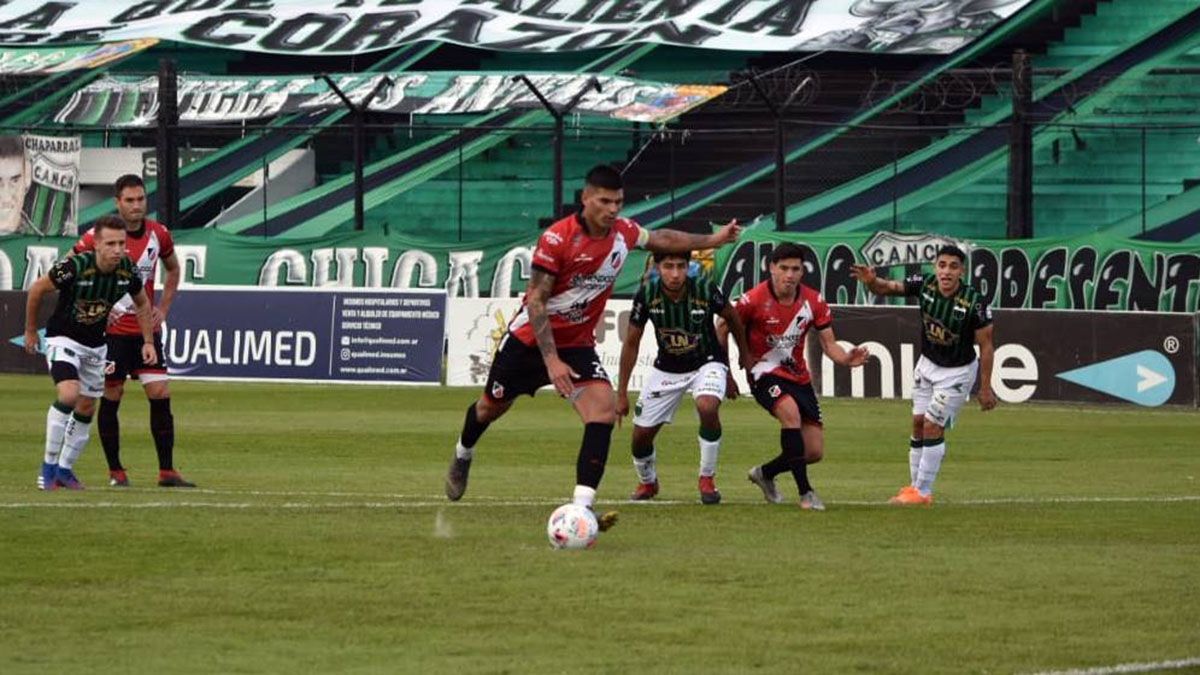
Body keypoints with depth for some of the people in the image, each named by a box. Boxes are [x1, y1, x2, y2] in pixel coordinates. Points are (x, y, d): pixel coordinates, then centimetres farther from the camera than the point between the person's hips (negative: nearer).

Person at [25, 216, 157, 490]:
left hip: (95, 344, 6)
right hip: (63, 339, -6)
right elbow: (37, 289, -12)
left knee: (86, 409, 11)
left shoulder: (128, 270, -14)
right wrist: (30, 331, -1)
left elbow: (142, 303, 9)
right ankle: (49, 465, -14)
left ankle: (65, 470, 29)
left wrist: (148, 341, 3)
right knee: (69, 395, -27)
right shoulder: (76, 266, -28)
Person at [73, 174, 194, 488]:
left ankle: (167, 471, -1)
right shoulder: (98, 236, -11)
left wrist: (163, 309, 9)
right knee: (111, 397, 1)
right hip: (111, 330, -3)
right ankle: (115, 471, 12)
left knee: (160, 395, -4)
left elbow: (173, 269, 20)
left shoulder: (158, 234, 1)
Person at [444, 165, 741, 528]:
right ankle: (463, 455, 52)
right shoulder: (557, 238, -25)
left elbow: (662, 239, 15)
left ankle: (581, 508, -26)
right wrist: (551, 361, -26)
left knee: (603, 411, -21)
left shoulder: (623, 232, -8)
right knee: (492, 406, 17)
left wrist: (714, 239, 19)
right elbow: (536, 302, -22)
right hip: (530, 338, -3)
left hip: (578, 344, 3)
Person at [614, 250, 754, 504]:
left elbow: (731, 317, -1)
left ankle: (707, 479, -13)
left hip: (706, 363, -3)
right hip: (666, 367, 3)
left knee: (707, 407, -34)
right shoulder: (647, 294, -18)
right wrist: (622, 393, -4)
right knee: (641, 435, 2)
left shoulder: (705, 289, -23)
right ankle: (647, 483, 36)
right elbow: (631, 343, -5)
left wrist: (746, 355, 10)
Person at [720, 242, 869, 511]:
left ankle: (764, 474, 32)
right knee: (791, 412, -36)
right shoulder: (754, 300, -16)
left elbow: (829, 344, -2)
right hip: (765, 372, -5)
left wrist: (847, 359, -23)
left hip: (798, 376, 5)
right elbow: (724, 329, -4)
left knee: (814, 452, 2)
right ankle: (805, 492, -30)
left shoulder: (813, 302, -5)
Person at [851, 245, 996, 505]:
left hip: (957, 371, -5)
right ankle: (915, 485, 20)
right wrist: (872, 282, -33)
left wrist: (985, 388, -15)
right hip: (927, 364, 5)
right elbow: (889, 288, -9)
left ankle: (923, 491, 2)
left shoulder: (974, 302, -28)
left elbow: (985, 345, -18)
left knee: (932, 426, -8)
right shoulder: (925, 284, -16)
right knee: (918, 424, 8)